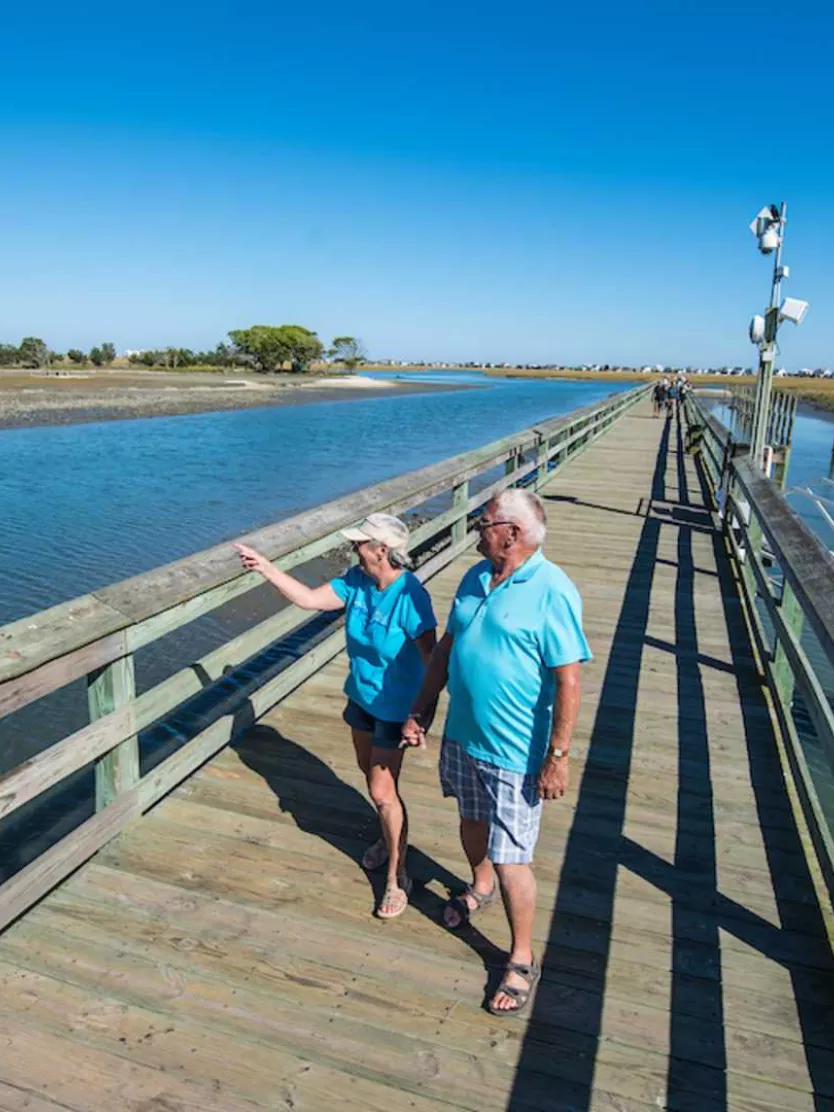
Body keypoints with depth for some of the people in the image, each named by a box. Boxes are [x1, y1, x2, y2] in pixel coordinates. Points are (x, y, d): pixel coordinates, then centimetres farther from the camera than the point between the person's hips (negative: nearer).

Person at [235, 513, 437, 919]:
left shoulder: (410, 597, -30)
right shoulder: (357, 581, -9)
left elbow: (431, 658, -27)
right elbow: (309, 599, -1)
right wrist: (265, 567, -4)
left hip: (394, 707, -7)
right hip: (361, 696, 8)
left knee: (382, 791, 0)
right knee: (370, 771, 23)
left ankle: (397, 878, 21)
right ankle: (391, 839, 49)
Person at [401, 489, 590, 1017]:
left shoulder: (553, 592, -21)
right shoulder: (475, 577, 2)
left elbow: (568, 681, -21)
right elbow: (447, 646, 11)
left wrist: (558, 756, -21)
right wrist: (422, 711, 12)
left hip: (514, 752, -7)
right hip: (461, 735, 7)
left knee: (511, 860, 3)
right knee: (472, 821, 27)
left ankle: (523, 960, 26)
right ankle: (480, 887, 56)